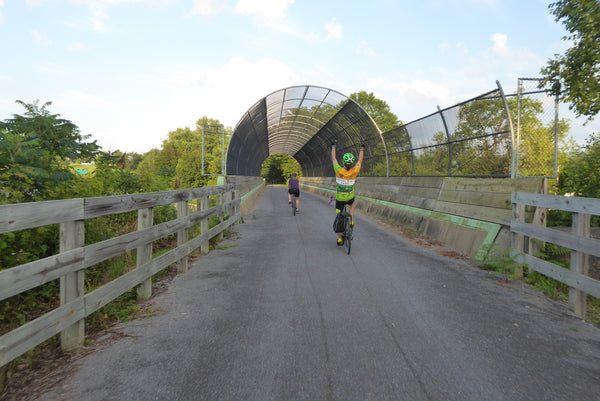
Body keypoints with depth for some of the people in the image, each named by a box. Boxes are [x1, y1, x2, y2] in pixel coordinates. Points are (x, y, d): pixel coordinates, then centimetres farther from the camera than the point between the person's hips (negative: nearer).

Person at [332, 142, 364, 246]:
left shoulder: (339, 170, -22)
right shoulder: (354, 171, -19)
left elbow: (333, 159, -6)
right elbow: (360, 161, -1)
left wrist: (333, 147, 9)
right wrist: (362, 149, 14)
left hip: (339, 198, -1)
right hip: (350, 198, 1)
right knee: (352, 205, 38)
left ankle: (339, 239, 14)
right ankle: (351, 221, 21)